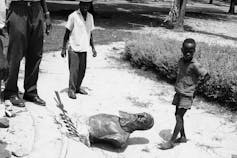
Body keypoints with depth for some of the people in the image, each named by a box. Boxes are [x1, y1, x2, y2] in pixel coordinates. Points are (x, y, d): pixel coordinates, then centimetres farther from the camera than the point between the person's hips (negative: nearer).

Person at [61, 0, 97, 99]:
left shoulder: (90, 17, 9)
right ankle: (71, 90, 4)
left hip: (84, 48, 5)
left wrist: (93, 48, 13)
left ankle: (78, 87, 23)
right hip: (74, 48, -5)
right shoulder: (73, 16, -7)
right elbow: (67, 33, -4)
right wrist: (63, 48, -6)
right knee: (74, 70, -5)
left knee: (82, 70, 9)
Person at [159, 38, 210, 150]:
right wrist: (178, 85, 7)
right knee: (178, 115, 15)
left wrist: (195, 85, -8)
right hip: (178, 93, 7)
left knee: (179, 117, -5)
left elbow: (207, 76, -13)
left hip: (187, 95, -7)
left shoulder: (195, 65, -20)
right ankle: (183, 137, 30)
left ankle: (171, 142, 1)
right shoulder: (181, 61, 2)